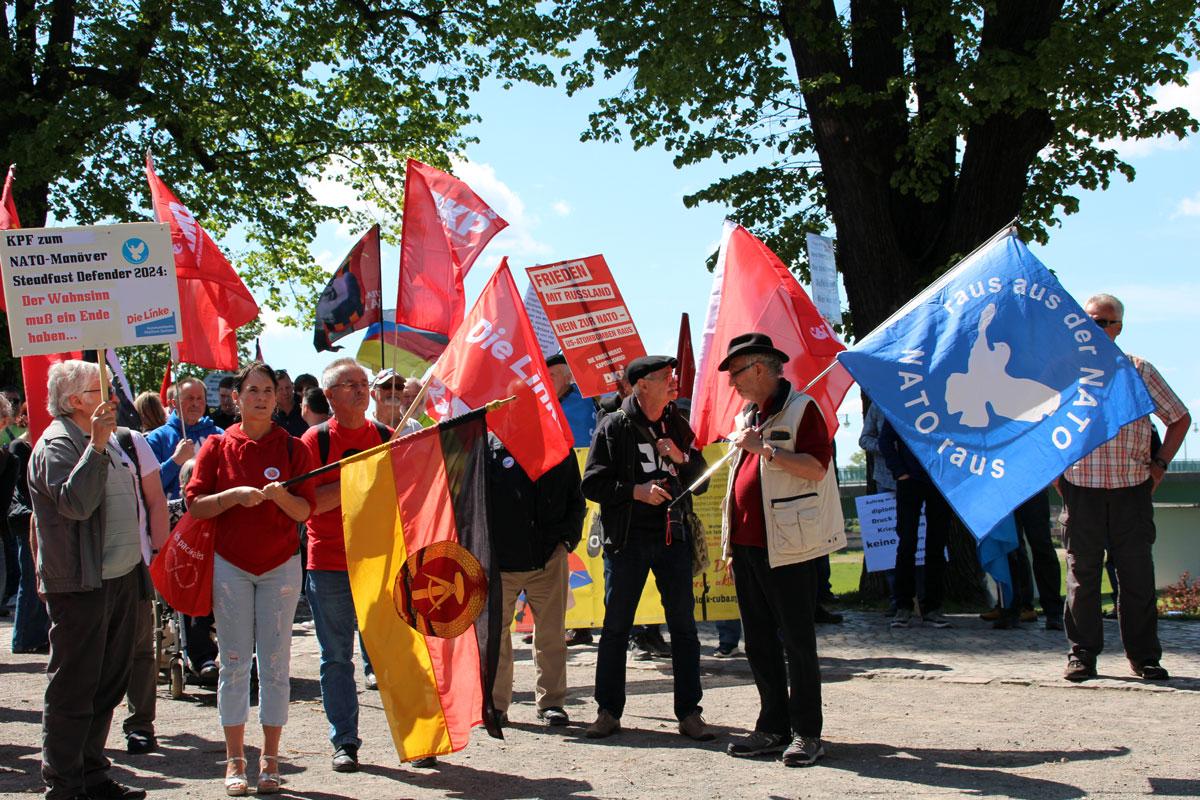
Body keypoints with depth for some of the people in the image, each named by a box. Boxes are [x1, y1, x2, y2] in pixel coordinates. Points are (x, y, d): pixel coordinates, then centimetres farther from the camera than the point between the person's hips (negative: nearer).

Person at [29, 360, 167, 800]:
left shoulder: (115, 439, 16)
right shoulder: (56, 445, -12)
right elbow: (74, 502, -29)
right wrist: (97, 445, -29)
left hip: (120, 578, 9)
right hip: (80, 585, -9)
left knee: (107, 683, 14)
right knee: (73, 687, -2)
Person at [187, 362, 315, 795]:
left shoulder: (292, 447, 2)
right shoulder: (217, 447, 3)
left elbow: (306, 510, -3)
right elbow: (195, 505, -2)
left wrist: (281, 495, -22)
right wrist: (234, 495, -18)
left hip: (280, 565, 0)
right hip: (230, 565, 0)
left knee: (275, 662, 1)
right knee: (234, 662, 2)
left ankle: (270, 760, 8)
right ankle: (235, 760, 9)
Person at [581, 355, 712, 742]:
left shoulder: (677, 425, 11)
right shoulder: (614, 427, -3)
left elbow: (700, 479, 14)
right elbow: (592, 484, -6)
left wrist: (681, 458, -5)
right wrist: (635, 491, -16)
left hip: (673, 536, 4)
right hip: (629, 539, -4)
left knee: (684, 626, 4)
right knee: (616, 626, 2)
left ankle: (689, 713, 10)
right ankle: (608, 711, 13)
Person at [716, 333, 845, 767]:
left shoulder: (801, 408, -6)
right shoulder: (747, 417, 19)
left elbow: (816, 467, -18)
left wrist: (764, 448, -22)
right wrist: (732, 546, 20)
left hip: (788, 548, -8)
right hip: (748, 547, 8)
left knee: (797, 641, -3)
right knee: (759, 642, 10)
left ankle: (806, 733, 4)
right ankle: (773, 727, 18)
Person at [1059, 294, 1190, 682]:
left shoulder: (1140, 371, 8)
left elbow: (1180, 418, 15)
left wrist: (1159, 464, 7)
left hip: (1132, 489, 0)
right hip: (1081, 487, 0)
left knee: (1137, 574, 2)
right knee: (1082, 573, 2)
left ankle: (1144, 655, 12)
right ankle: (1082, 654, 10)